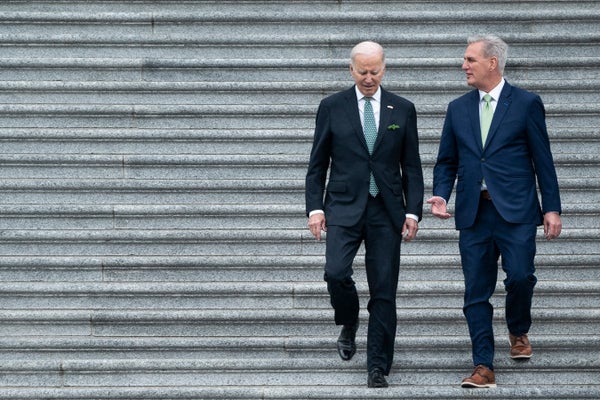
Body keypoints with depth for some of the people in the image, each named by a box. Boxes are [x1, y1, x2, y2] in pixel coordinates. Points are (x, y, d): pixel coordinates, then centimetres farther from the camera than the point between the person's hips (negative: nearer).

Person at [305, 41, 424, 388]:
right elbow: (318, 164, 7)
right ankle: (349, 324, 12)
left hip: (386, 211, 1)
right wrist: (315, 208, -3)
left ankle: (379, 367, 6)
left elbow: (411, 167, 8)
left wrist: (413, 211, -2)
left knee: (384, 291, -2)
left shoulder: (403, 110, 6)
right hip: (344, 207, -1)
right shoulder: (332, 107, 4)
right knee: (336, 272, -20)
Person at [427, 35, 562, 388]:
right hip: (473, 212, 4)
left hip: (516, 210, -3)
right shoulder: (458, 109, 13)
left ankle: (519, 331, 19)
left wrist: (552, 208, -2)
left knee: (520, 276, -13)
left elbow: (543, 160, 1)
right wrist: (440, 195, -1)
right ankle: (484, 368, 5)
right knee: (477, 292, 1)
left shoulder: (526, 103, 1)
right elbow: (447, 161, 16)